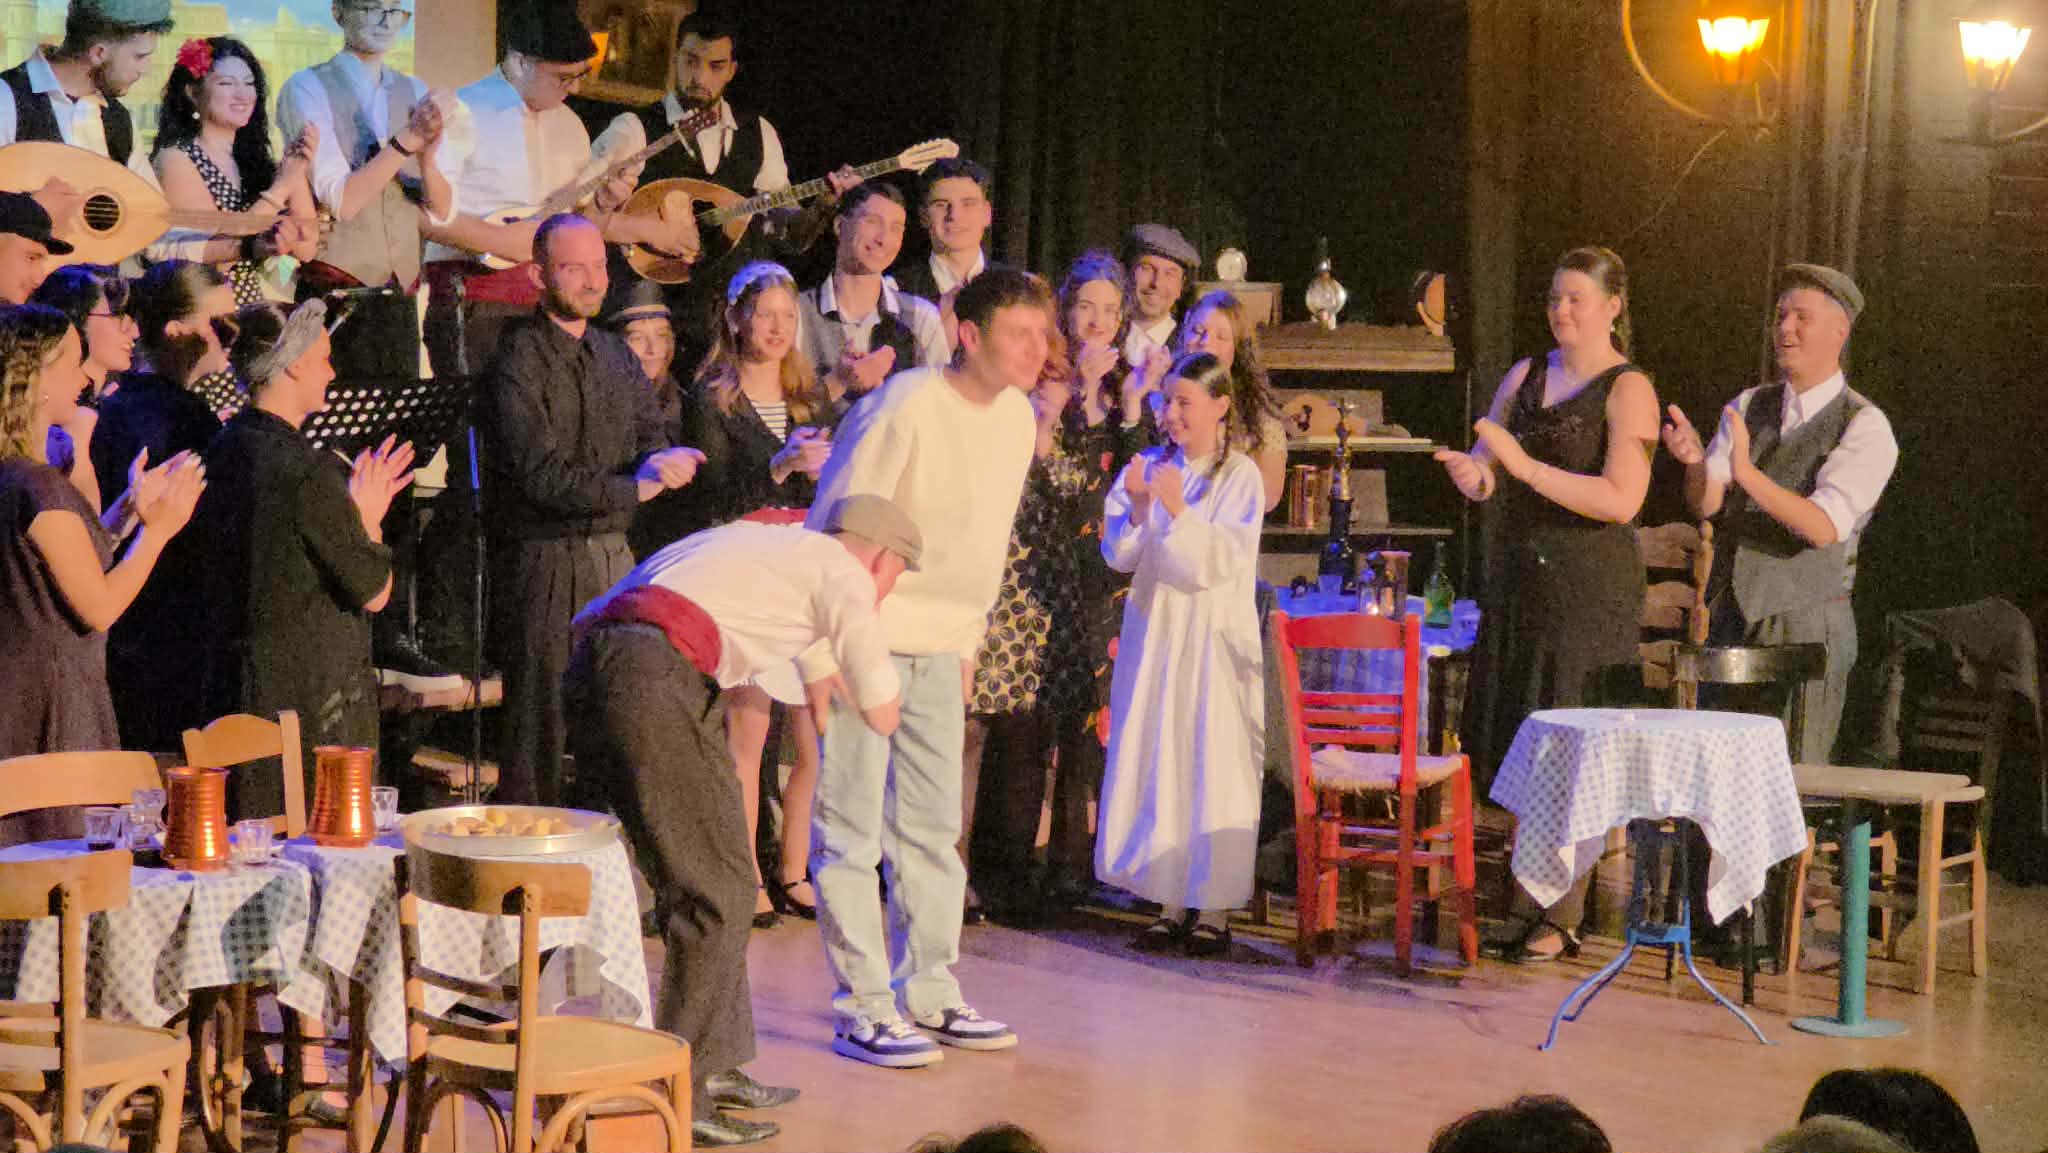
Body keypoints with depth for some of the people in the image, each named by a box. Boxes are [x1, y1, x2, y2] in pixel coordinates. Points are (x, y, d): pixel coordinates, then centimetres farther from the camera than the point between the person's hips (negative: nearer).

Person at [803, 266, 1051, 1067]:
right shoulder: (907, 409, -17)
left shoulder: (1016, 416, 6)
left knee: (932, 825, 12)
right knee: (851, 830, -4)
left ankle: (928, 994, 20)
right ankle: (862, 1009, 1)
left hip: (938, 647, 8)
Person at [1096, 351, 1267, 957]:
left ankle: (1213, 910, 3)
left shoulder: (1240, 475, -4)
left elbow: (1225, 561, -12)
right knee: (1155, 765, 5)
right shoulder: (1148, 467, 6)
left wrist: (1178, 511, -22)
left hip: (1214, 639, -4)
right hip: (1155, 632, 4)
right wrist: (1137, 508, -15)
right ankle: (1171, 904, 13)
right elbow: (1120, 556, 2)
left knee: (1213, 766, -4)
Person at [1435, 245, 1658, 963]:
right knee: (1515, 747, 6)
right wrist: (1473, 473, -12)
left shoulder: (1628, 390, -6)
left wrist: (1526, 466, -21)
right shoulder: (1525, 376, 14)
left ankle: (1563, 918, 2)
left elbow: (1621, 499, -17)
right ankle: (1528, 902, 15)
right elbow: (1487, 467, 12)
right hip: (1517, 580, 6)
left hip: (1589, 590, -6)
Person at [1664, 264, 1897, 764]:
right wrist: (1695, 460, -28)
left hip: (1806, 628, -5)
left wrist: (1748, 475, -37)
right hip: (1729, 618, 5)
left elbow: (1825, 527, -23)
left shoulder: (1866, 427, -10)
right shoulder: (1748, 406, 7)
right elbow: (1706, 501, -5)